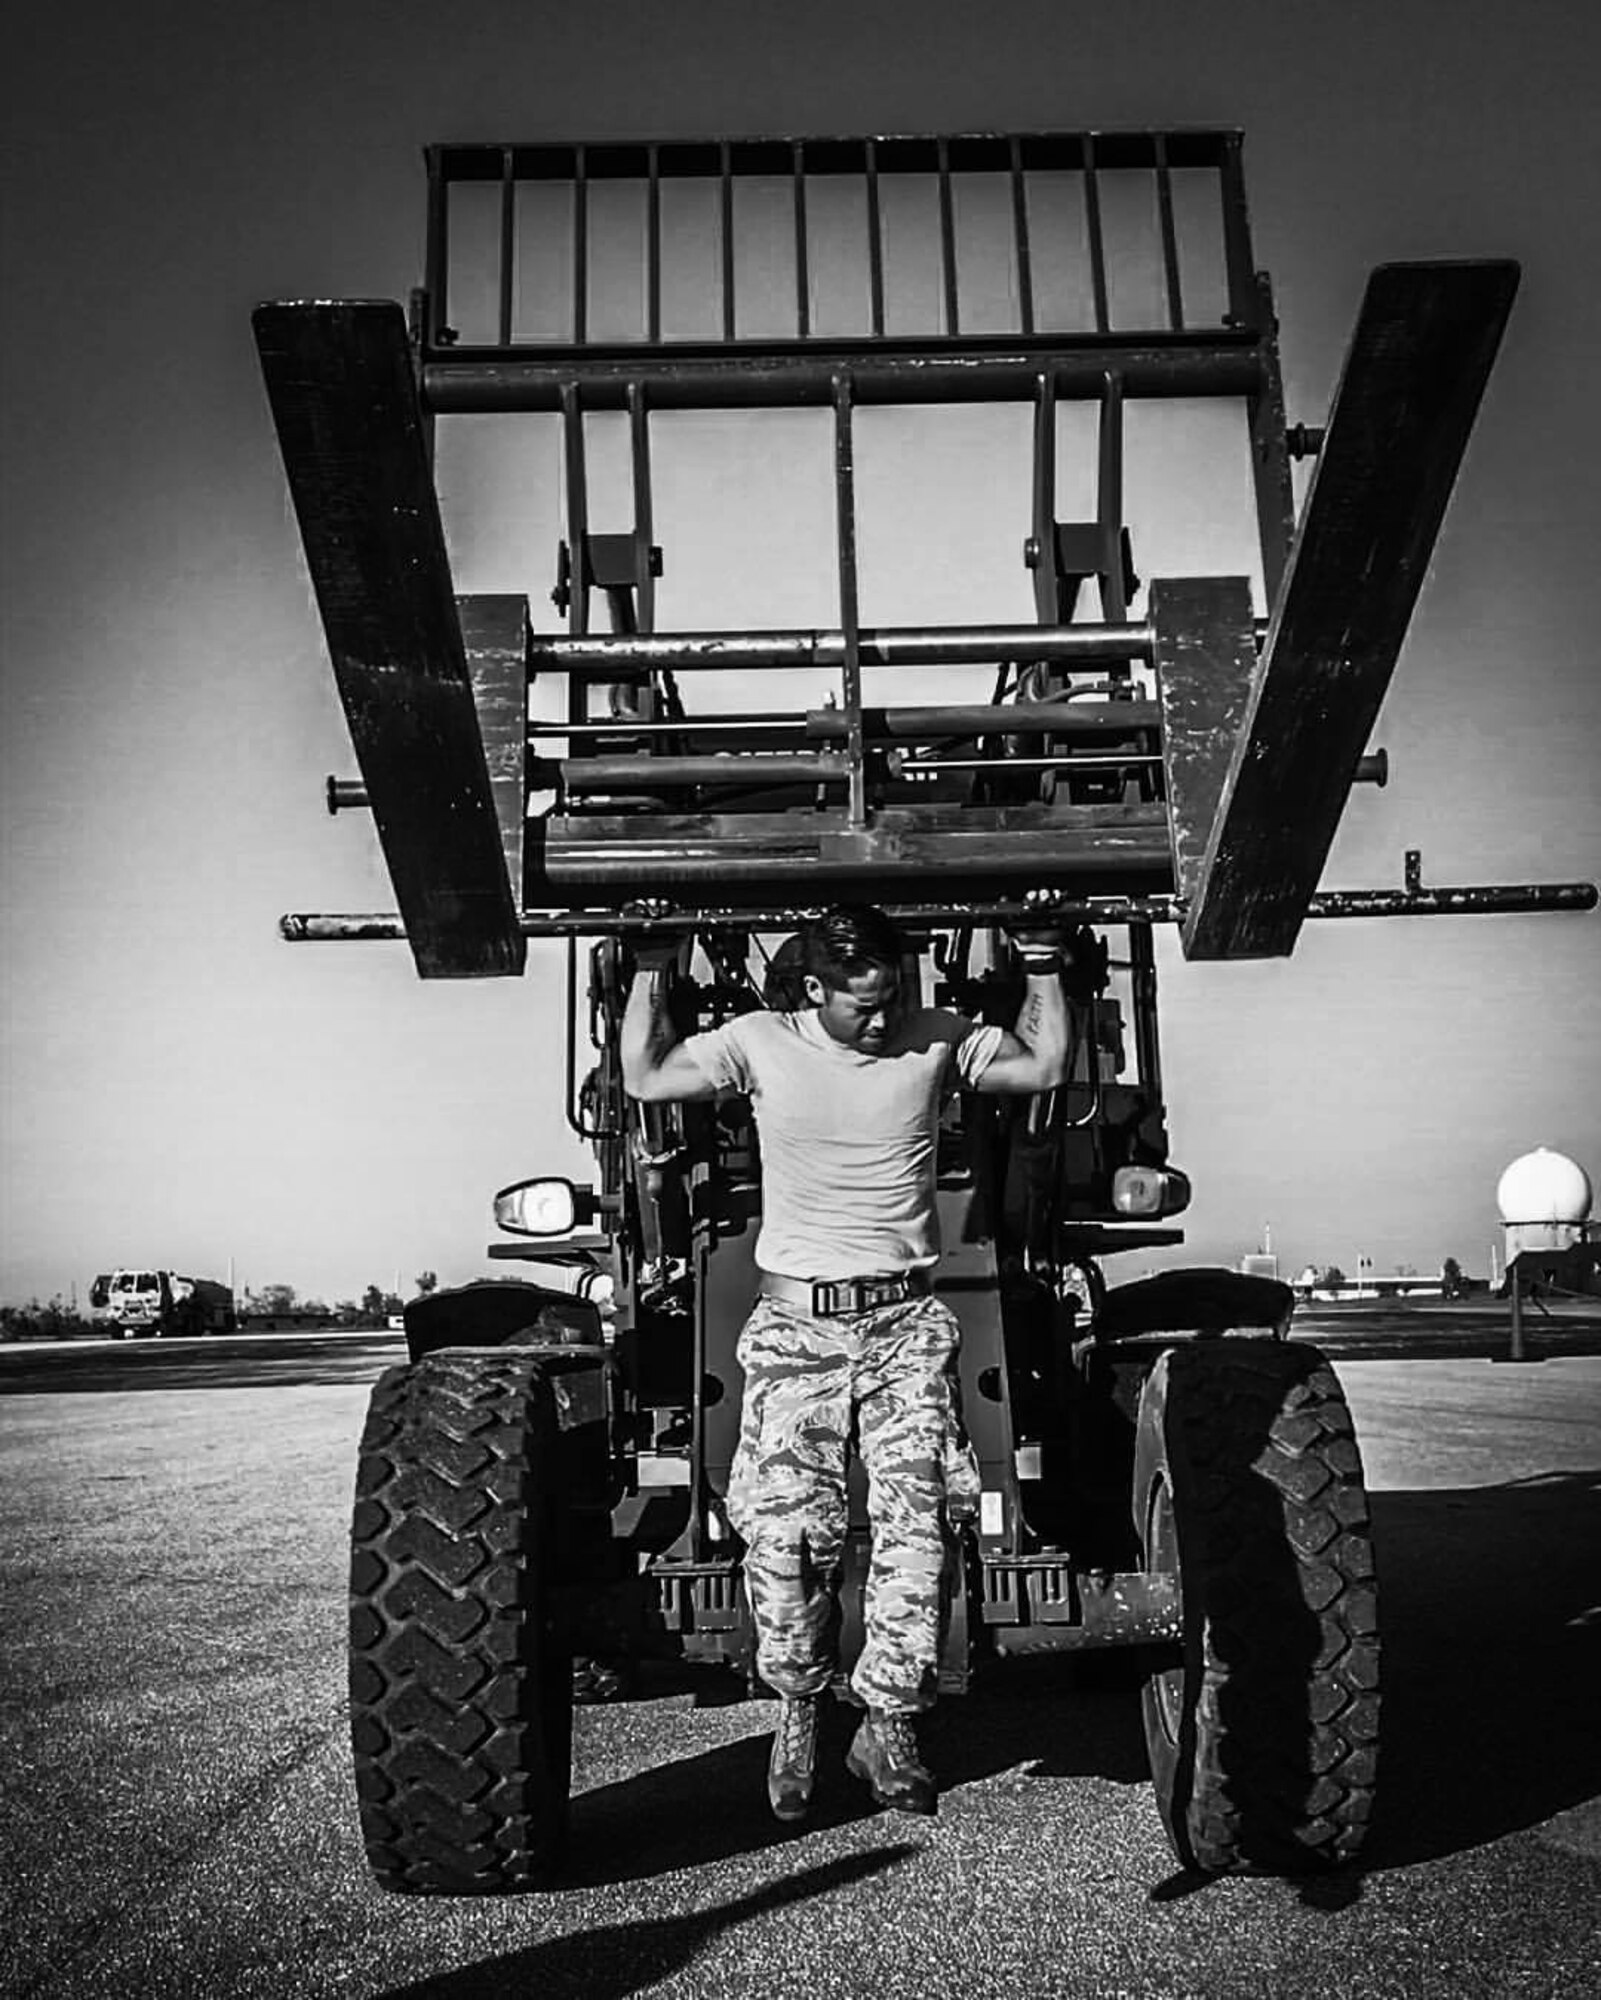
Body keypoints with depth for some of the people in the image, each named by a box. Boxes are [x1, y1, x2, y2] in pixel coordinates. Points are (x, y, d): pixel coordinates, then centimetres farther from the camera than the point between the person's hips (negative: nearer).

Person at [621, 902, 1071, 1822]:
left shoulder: (935, 1038, 6)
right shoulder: (762, 1041, 4)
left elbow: (1046, 1065, 10)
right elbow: (646, 1078, 7)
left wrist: (1041, 958, 6)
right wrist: (653, 964, 4)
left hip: (907, 1321, 1)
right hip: (796, 1321, 0)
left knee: (915, 1517, -9)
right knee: (789, 1528, -7)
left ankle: (890, 1725, 7)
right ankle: (797, 1708, 16)